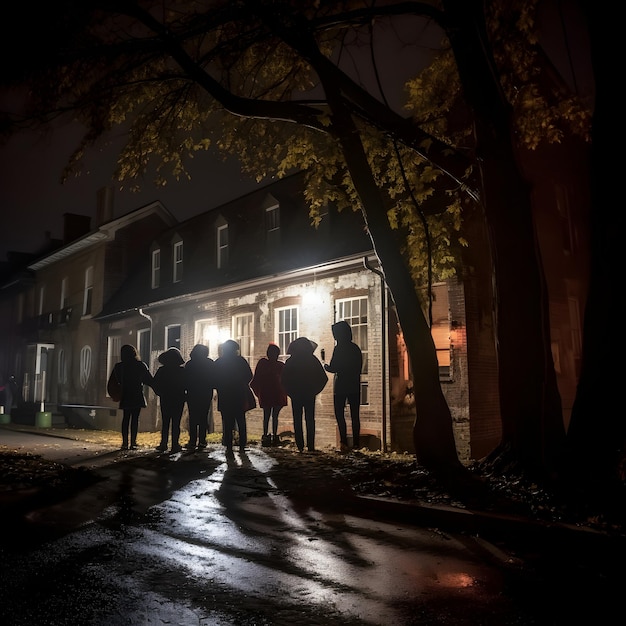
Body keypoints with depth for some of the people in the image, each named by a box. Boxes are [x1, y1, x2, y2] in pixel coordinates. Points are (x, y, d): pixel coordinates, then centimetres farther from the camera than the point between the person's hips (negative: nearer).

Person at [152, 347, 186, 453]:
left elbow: (155, 384, -1)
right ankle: (175, 445, -3)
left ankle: (164, 444, 9)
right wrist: (184, 396, 4)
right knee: (176, 423, 0)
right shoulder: (182, 371, -7)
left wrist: (161, 393, 11)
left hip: (165, 399, 2)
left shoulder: (161, 370, -2)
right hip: (179, 400, -2)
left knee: (165, 422, 11)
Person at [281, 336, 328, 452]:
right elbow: (323, 378, -3)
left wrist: (291, 392, 6)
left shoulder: (290, 362, -2)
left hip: (295, 395, 0)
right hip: (310, 395, 0)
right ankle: (310, 446, 1)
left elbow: (283, 379, -3)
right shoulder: (313, 360, -2)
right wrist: (314, 390, 4)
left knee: (297, 420, 6)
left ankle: (300, 446, 3)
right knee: (310, 420, 5)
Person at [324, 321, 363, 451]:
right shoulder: (356, 348, 10)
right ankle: (356, 443, 9)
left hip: (341, 386, -6)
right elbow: (359, 368, 13)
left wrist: (326, 366, 7)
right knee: (355, 415, 8)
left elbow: (333, 368, -12)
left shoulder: (339, 348, -11)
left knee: (339, 414, -1)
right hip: (355, 386, 6)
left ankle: (344, 442, -10)